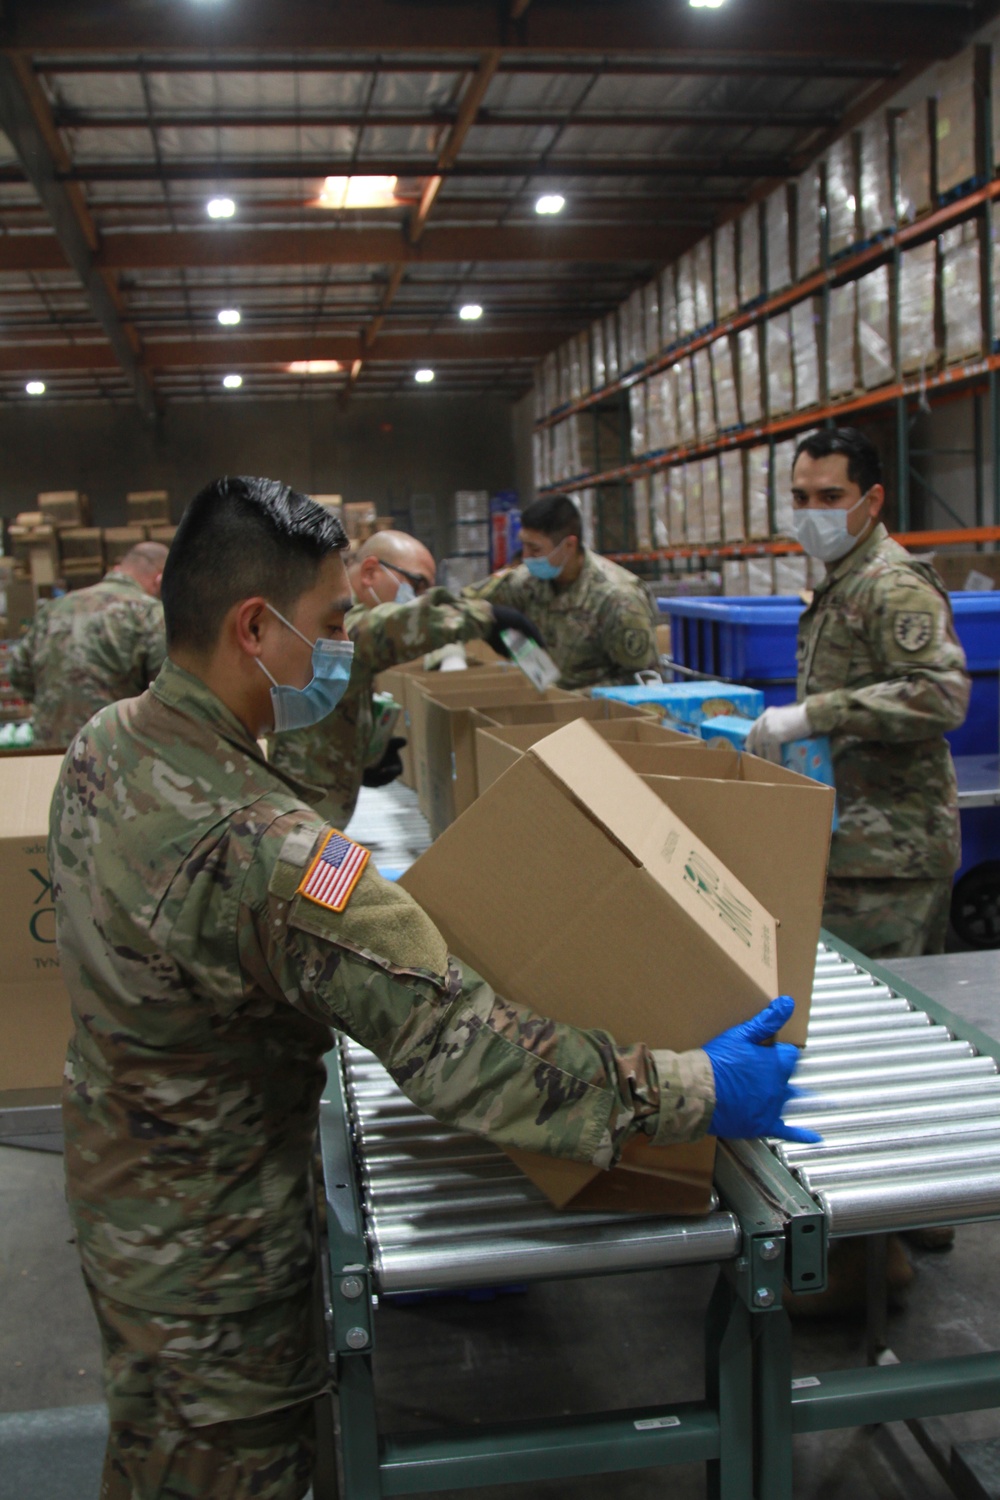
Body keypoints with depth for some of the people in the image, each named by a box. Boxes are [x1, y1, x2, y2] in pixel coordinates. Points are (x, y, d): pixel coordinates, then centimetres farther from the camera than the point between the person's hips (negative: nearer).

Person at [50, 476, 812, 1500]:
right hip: (209, 1262, -8)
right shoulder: (250, 847, -38)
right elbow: (452, 1043, -37)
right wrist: (694, 1091, -29)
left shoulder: (105, 743, -7)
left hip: (114, 1191, 8)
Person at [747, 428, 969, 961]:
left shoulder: (897, 585, -13)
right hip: (851, 838, 10)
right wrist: (783, 726, 16)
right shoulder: (838, 583, 19)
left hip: (888, 850, -10)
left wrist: (813, 714, -27)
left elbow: (942, 694, -26)